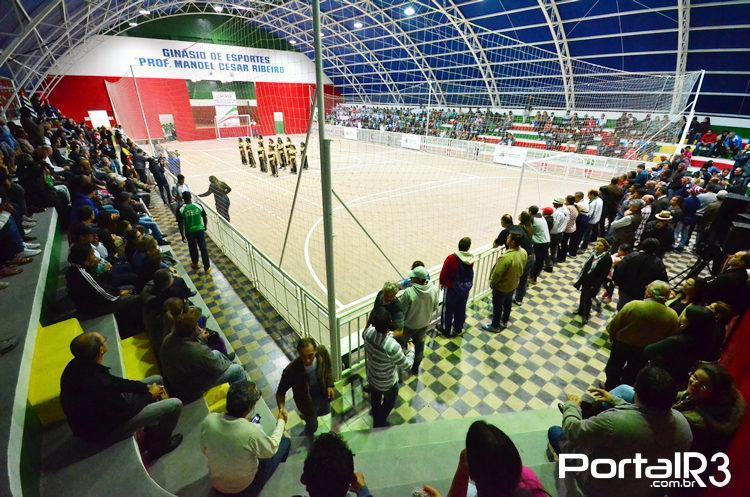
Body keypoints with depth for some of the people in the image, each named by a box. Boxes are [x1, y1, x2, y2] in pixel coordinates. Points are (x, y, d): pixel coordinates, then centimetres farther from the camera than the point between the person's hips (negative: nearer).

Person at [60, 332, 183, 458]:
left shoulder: (77, 364, -12)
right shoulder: (98, 384, -39)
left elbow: (115, 382, 1)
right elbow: (125, 411, -24)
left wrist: (146, 387, -4)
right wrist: (150, 395, -8)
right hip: (104, 430, -9)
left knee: (157, 380, 16)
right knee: (175, 405, -12)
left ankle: (151, 438, 27)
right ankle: (159, 447, 17)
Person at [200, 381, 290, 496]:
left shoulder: (208, 420, -24)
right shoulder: (253, 432, -37)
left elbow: (205, 450, -2)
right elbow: (271, 449, -14)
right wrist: (281, 422, 1)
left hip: (216, 485, 4)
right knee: (285, 441, 16)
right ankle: (279, 461, 46)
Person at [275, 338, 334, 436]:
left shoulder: (322, 351, -31)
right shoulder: (291, 371, -40)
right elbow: (280, 392, -22)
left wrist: (330, 385, -10)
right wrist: (282, 408, -38)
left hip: (322, 392, 3)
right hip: (306, 400, -3)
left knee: (325, 411, 31)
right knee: (312, 426, 21)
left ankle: (306, 415, 63)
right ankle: (309, 438, 58)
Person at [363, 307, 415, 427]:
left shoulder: (368, 332, -27)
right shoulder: (392, 346, -44)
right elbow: (407, 366, -27)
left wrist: (389, 335, 3)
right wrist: (411, 350, -8)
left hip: (371, 376, 5)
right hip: (387, 383, -4)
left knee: (375, 397, 35)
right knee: (389, 402, 30)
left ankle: (376, 414, 63)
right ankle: (379, 423, 53)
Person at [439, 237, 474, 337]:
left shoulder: (451, 258, -25)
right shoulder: (471, 259, -11)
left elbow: (444, 272, -15)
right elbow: (470, 273, 2)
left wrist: (442, 283, 3)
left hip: (452, 288, -4)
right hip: (465, 288, 4)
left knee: (448, 310, 14)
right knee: (461, 310, 21)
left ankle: (447, 330, 28)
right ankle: (458, 329, 39)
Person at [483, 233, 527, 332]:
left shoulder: (507, 257, -38)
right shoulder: (523, 252, -13)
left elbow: (497, 273, -28)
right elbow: (521, 269, 3)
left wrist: (492, 283, -9)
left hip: (502, 286, -7)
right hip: (514, 284, 7)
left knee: (497, 306, 13)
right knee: (508, 303, 26)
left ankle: (495, 326, 31)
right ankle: (504, 322, 46)